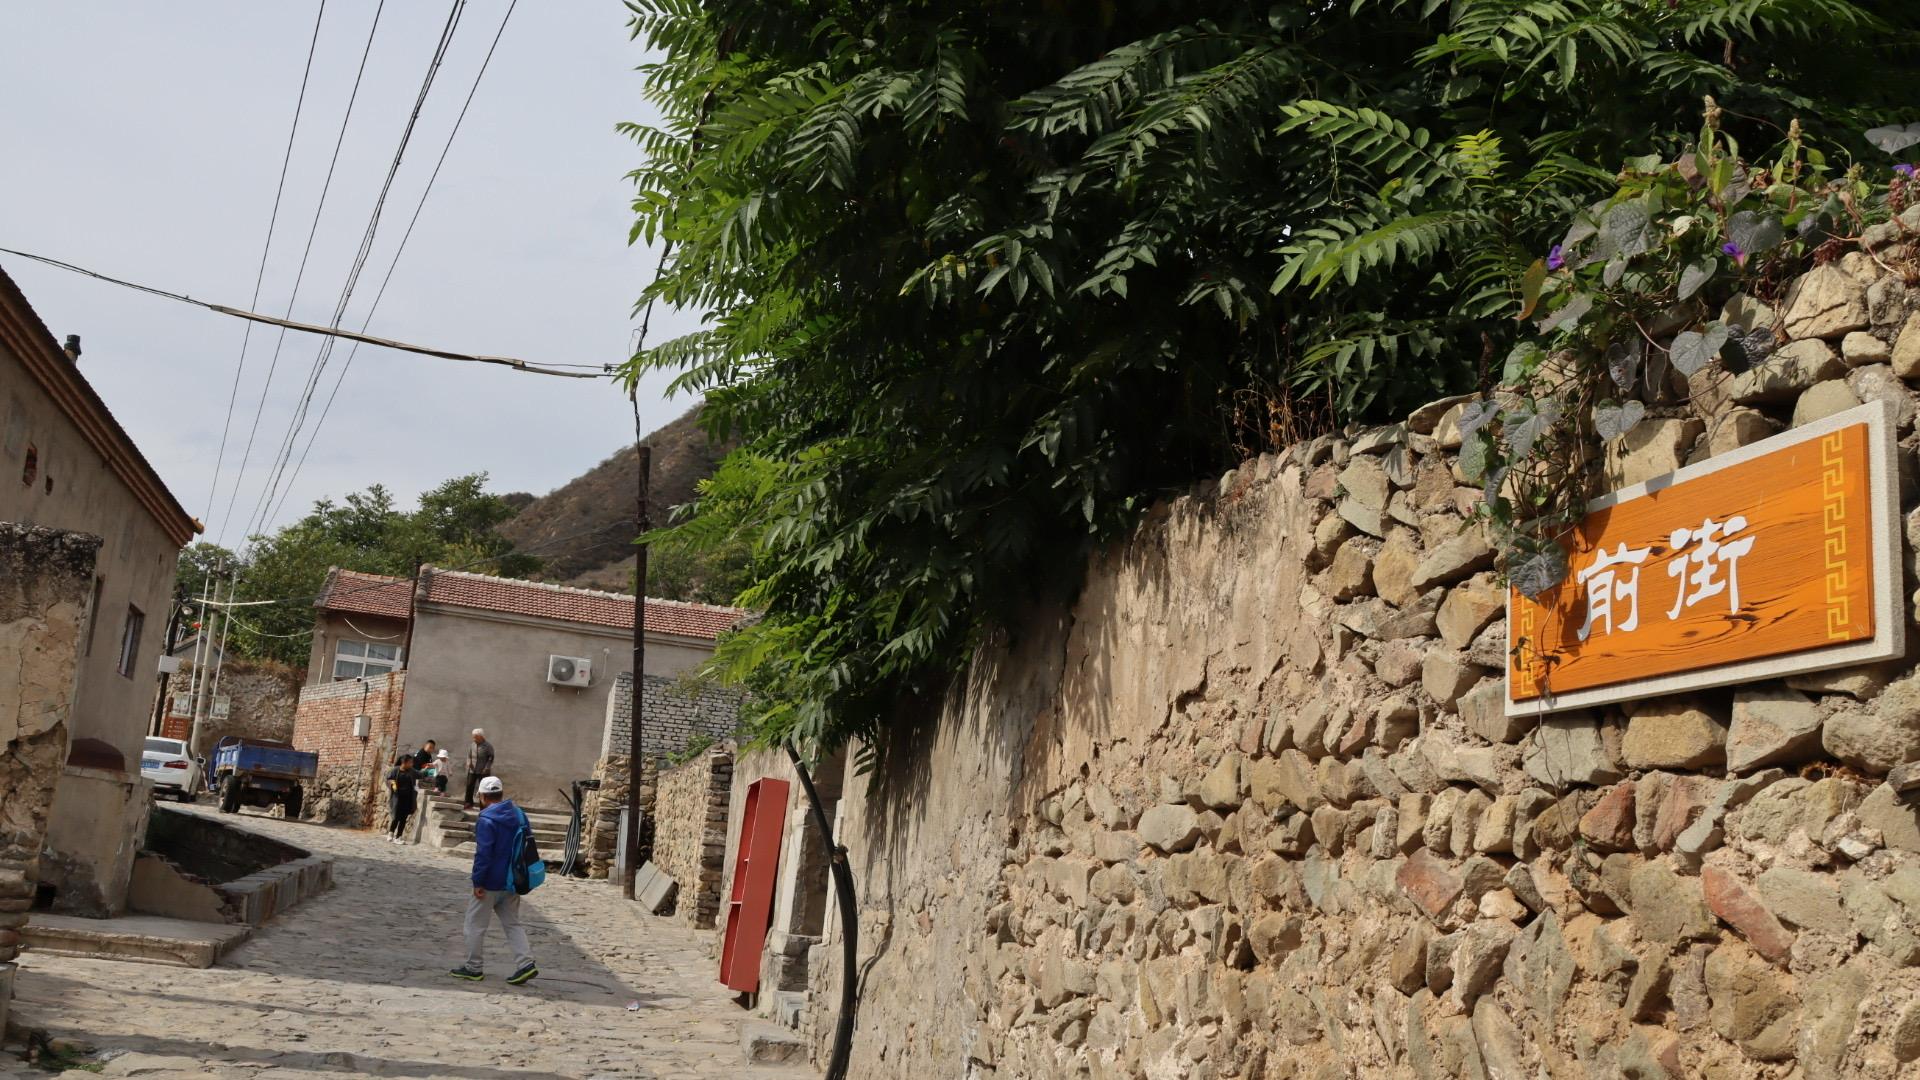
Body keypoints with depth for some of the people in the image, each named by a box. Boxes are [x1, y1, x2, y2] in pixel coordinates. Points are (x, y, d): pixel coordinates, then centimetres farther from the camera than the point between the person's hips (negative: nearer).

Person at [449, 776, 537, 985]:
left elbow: (483, 854, -21)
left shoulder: (486, 820, -17)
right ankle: (526, 962, -3)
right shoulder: (517, 814, 7)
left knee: (475, 923, 7)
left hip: (491, 883, -7)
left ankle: (473, 968, 13)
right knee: (512, 923, 11)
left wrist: (478, 881, -17)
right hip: (512, 881, 7)